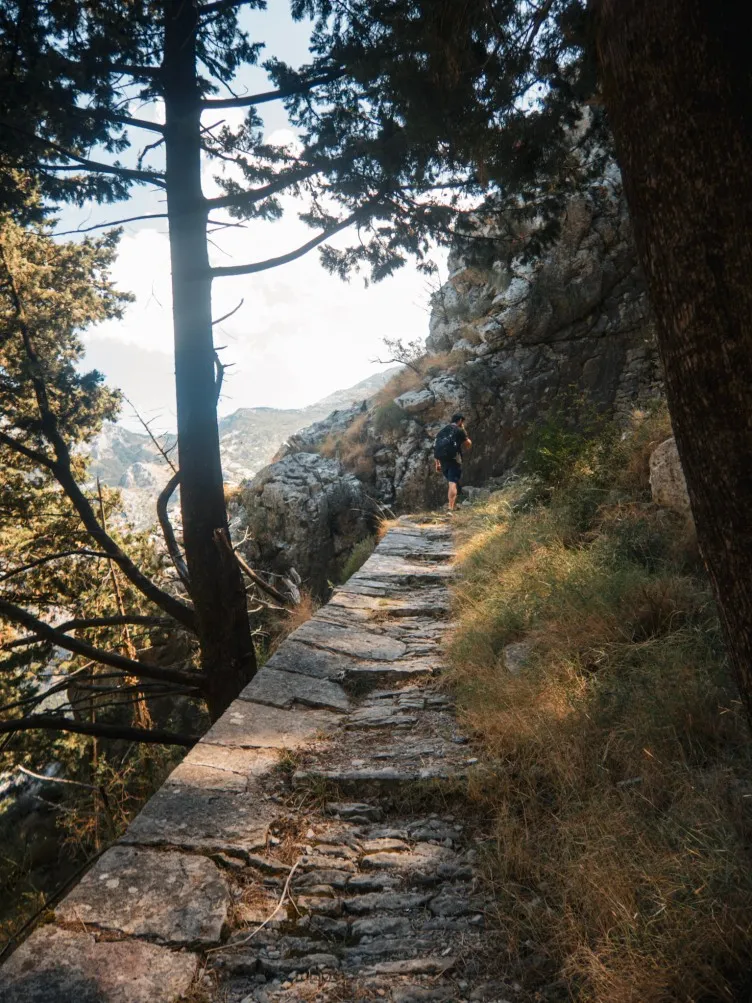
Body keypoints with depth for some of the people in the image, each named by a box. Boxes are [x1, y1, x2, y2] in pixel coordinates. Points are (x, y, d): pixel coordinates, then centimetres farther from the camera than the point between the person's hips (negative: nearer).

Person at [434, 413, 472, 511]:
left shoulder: (442, 431, 19)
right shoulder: (459, 430, 1)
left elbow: (436, 448, 15)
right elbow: (468, 444, 7)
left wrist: (437, 464, 17)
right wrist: (464, 432, 16)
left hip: (443, 461, 6)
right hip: (454, 459, -6)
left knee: (452, 482, 23)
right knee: (453, 483, -12)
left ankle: (453, 505, 28)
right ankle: (451, 508, -23)